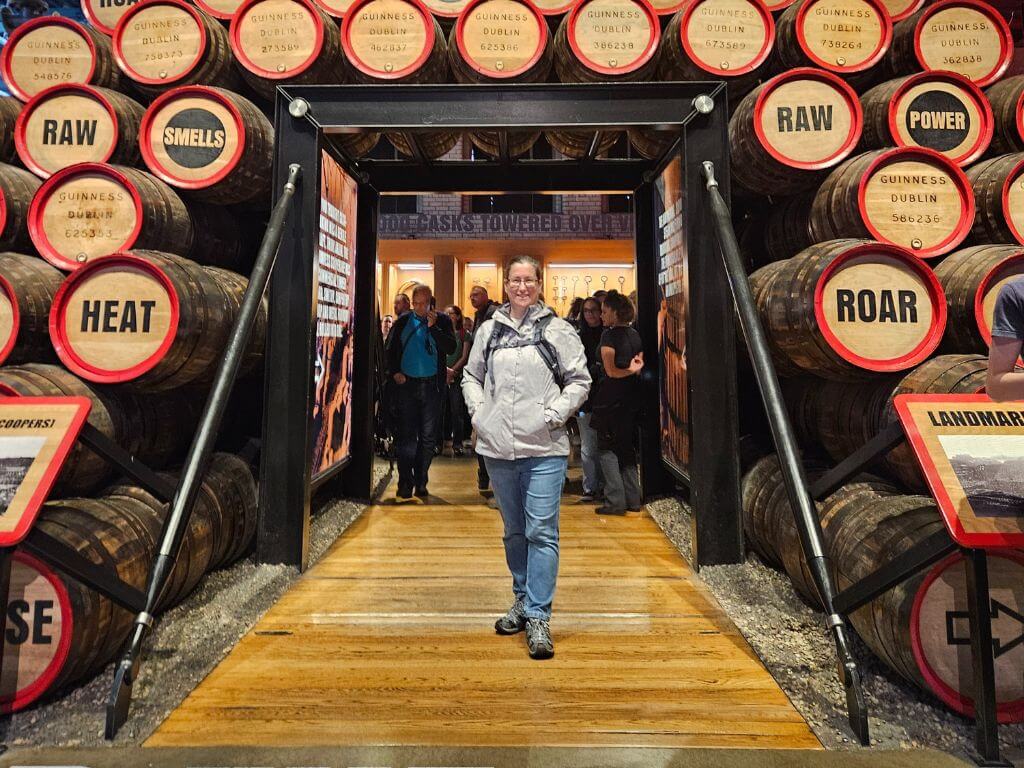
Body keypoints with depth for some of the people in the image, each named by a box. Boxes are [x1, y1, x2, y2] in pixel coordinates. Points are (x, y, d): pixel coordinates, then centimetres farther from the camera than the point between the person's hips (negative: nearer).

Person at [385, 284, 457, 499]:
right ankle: (405, 483, 4)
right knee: (406, 435, 0)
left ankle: (421, 482, 16)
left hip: (432, 385, 0)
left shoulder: (442, 320, 3)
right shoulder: (402, 322, 8)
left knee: (428, 436, 5)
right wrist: (394, 372, 0)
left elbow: (451, 348, -9)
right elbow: (390, 350, 13)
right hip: (407, 384, 1)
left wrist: (433, 327, -17)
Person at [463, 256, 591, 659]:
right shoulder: (489, 330, 10)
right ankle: (522, 600, 35)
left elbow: (579, 380, 2)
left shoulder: (557, 330, 1)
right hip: (498, 448, 4)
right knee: (514, 531, 17)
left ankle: (538, 618, 3)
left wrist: (553, 414, -8)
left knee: (542, 532, -6)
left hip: (544, 449, -3)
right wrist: (479, 412, 4)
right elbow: (471, 376, 19)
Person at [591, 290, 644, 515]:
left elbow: (610, 371, -15)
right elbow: (640, 365, 12)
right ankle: (633, 498, 18)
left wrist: (630, 371, -5)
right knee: (627, 448, 15)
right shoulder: (635, 334, 10)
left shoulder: (609, 335, -11)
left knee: (607, 449, 1)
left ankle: (615, 501, -2)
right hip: (631, 398, 7)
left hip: (611, 399, -7)